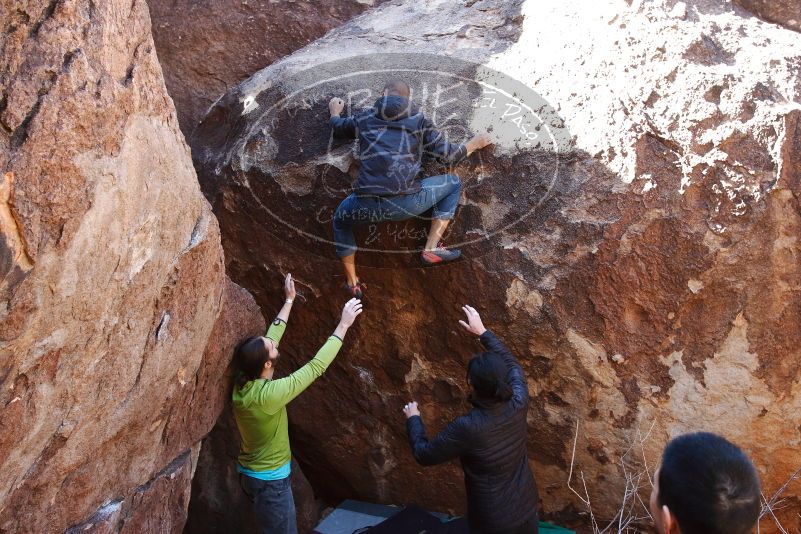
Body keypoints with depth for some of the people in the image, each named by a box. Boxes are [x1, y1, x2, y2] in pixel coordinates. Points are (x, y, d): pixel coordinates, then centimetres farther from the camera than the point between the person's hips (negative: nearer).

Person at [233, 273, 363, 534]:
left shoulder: (243, 382, -8)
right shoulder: (269, 395, -30)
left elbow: (270, 338, 3)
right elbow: (316, 367, -26)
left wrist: (289, 300, 10)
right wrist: (343, 325, -19)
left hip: (249, 473, 9)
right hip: (270, 480, -9)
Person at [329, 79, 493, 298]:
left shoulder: (365, 118, 19)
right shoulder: (418, 120, 12)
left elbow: (338, 127, 39)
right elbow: (449, 155, 13)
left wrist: (335, 111, 62)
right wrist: (475, 144, 32)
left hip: (367, 206, 2)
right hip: (405, 203, -2)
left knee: (341, 220, 36)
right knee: (453, 183, 23)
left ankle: (352, 284, 30)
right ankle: (431, 249, 15)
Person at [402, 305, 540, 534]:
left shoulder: (466, 428, -30)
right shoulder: (518, 405, -17)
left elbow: (423, 454, -13)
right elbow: (512, 365, 5)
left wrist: (413, 418, 3)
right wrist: (482, 331, 12)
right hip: (526, 507, 5)